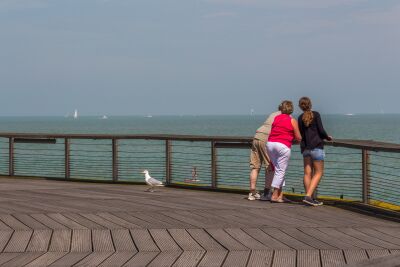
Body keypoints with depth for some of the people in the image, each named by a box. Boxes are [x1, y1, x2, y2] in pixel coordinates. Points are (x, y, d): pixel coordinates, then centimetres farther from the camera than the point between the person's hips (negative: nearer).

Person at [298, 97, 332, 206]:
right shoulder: (316, 115, -4)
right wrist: (327, 137, 9)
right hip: (316, 146, -5)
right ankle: (308, 196, -15)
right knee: (318, 173, -1)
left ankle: (310, 198, 5)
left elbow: (301, 134, 12)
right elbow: (321, 130, -10)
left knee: (307, 173, 6)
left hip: (305, 148, 5)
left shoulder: (300, 118, 9)